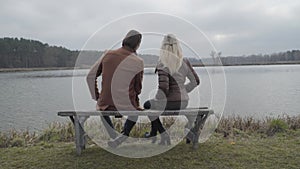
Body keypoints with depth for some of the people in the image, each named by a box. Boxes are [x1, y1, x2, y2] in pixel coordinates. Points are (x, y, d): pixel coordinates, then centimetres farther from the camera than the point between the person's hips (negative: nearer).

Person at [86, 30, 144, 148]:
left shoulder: (107, 54, 0)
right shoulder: (138, 62, -6)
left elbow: (90, 77, 3)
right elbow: (138, 88, 4)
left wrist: (96, 97, 14)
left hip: (106, 105, 2)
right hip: (126, 107, -1)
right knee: (135, 109, 36)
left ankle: (114, 135, 29)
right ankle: (124, 135, 17)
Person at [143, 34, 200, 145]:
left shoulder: (163, 65, -17)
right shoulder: (185, 62, 0)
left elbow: (163, 88, -24)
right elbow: (195, 81, 6)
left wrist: (157, 99, -4)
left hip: (170, 102, -6)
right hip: (183, 102, 6)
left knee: (148, 105, 25)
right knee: (156, 105, 34)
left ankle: (163, 134, 19)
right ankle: (153, 133, 45)